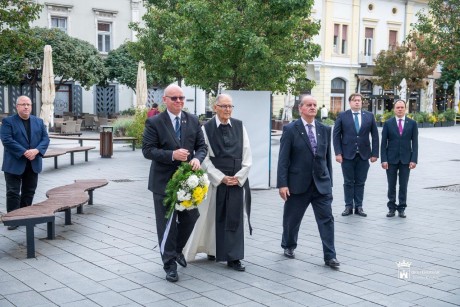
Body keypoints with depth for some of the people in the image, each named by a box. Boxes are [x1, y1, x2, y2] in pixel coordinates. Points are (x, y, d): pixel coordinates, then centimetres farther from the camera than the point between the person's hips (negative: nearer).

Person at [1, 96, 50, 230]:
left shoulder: (39, 122, 10)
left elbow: (45, 139, 3)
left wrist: (36, 150, -16)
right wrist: (24, 152, -21)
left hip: (33, 163, 4)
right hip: (14, 164, -4)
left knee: (29, 191, 10)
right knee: (13, 192, -2)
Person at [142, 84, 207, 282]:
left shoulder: (193, 121, 7)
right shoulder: (154, 123, -6)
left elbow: (202, 146, 7)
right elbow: (147, 150, -10)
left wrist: (197, 158, -15)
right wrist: (172, 155, -22)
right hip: (164, 181, -4)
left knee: (190, 218, 12)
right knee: (167, 224, 3)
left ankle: (177, 249, 40)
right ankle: (169, 264, 17)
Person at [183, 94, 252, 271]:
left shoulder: (239, 126, 4)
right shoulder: (207, 128, -4)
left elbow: (247, 155, 4)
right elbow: (204, 158, -5)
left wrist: (238, 177, -6)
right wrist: (221, 178, -11)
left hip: (237, 181, 2)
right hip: (215, 181, -2)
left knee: (235, 219, 4)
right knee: (213, 217, 7)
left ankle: (233, 258, 10)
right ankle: (212, 249, 27)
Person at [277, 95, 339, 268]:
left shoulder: (325, 130, 7)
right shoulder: (290, 130, -5)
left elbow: (327, 157, 11)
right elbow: (283, 159, -8)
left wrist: (329, 181, 10)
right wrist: (282, 184, -13)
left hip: (321, 183, 3)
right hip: (298, 184, -3)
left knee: (327, 219, -3)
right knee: (292, 219, 12)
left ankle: (329, 256, 2)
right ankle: (288, 246, 36)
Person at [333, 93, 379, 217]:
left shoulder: (369, 116, 6)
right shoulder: (342, 116, 1)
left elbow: (375, 136, 6)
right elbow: (336, 135, 0)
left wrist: (375, 153, 0)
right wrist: (338, 153, -8)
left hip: (363, 155, 1)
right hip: (347, 154, -1)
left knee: (360, 182, 6)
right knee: (348, 182, 5)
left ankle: (358, 206, 13)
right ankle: (348, 206, 13)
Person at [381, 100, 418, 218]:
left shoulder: (412, 123, 3)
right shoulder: (388, 123, 2)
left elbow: (415, 143, 2)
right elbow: (384, 143, 1)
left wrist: (414, 160, -6)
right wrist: (384, 159, -7)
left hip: (406, 159, 0)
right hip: (391, 159, 0)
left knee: (403, 185, 5)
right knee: (391, 185, 5)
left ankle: (402, 208, 14)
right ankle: (391, 208, 14)